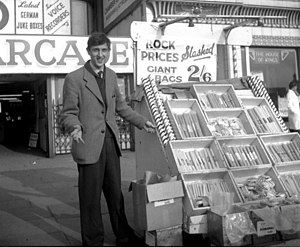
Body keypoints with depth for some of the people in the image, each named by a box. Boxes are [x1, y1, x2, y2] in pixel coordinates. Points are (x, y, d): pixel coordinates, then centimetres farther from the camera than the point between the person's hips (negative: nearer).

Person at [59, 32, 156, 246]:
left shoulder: (111, 76, 12)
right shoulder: (74, 79, -8)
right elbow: (68, 113, -6)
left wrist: (142, 122, 23)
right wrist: (75, 127, -26)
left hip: (111, 142, 6)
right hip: (89, 146, -5)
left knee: (116, 193, 16)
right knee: (90, 198, 4)